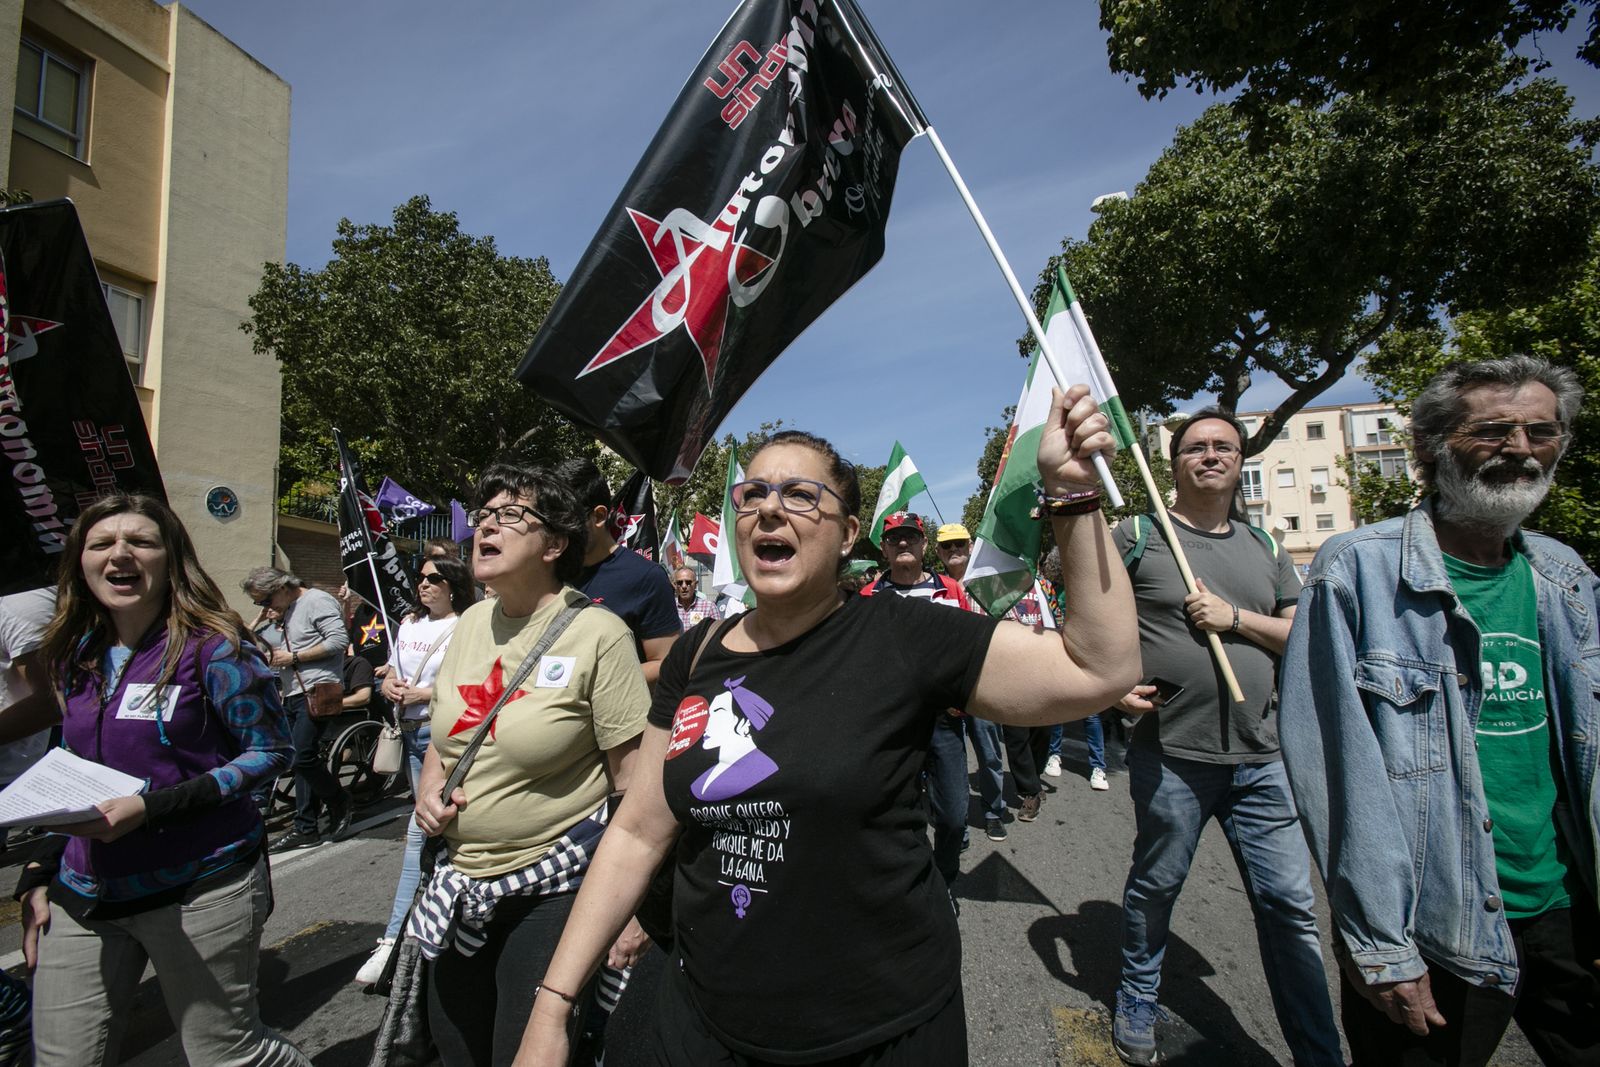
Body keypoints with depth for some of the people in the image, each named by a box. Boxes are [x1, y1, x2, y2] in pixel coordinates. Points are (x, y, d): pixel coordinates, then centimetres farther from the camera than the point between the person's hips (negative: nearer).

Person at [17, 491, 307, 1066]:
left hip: (200, 889, -6)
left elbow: (271, 751, -13)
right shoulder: (73, 657, 9)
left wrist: (152, 807, -20)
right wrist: (39, 877, 13)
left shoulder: (212, 646, -11)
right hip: (84, 894, 6)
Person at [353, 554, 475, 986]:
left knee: (421, 831, -9)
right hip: (411, 734, 8)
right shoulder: (408, 624, 14)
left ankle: (394, 938, -2)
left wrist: (425, 694, -18)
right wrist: (390, 686, -2)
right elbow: (391, 674, 20)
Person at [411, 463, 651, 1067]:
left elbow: (635, 780, -17)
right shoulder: (471, 622, 2)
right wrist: (427, 790, -3)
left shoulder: (597, 633, -18)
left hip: (552, 887, -6)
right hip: (460, 882, 7)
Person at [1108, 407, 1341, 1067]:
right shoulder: (1138, 535, -2)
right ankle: (1137, 1010, 37)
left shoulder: (1264, 548, 13)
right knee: (1154, 888, 14)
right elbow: (1081, 614, -1)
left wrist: (1235, 618, -8)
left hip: (1261, 758, 4)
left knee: (1290, 905, 9)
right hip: (1171, 754, -3)